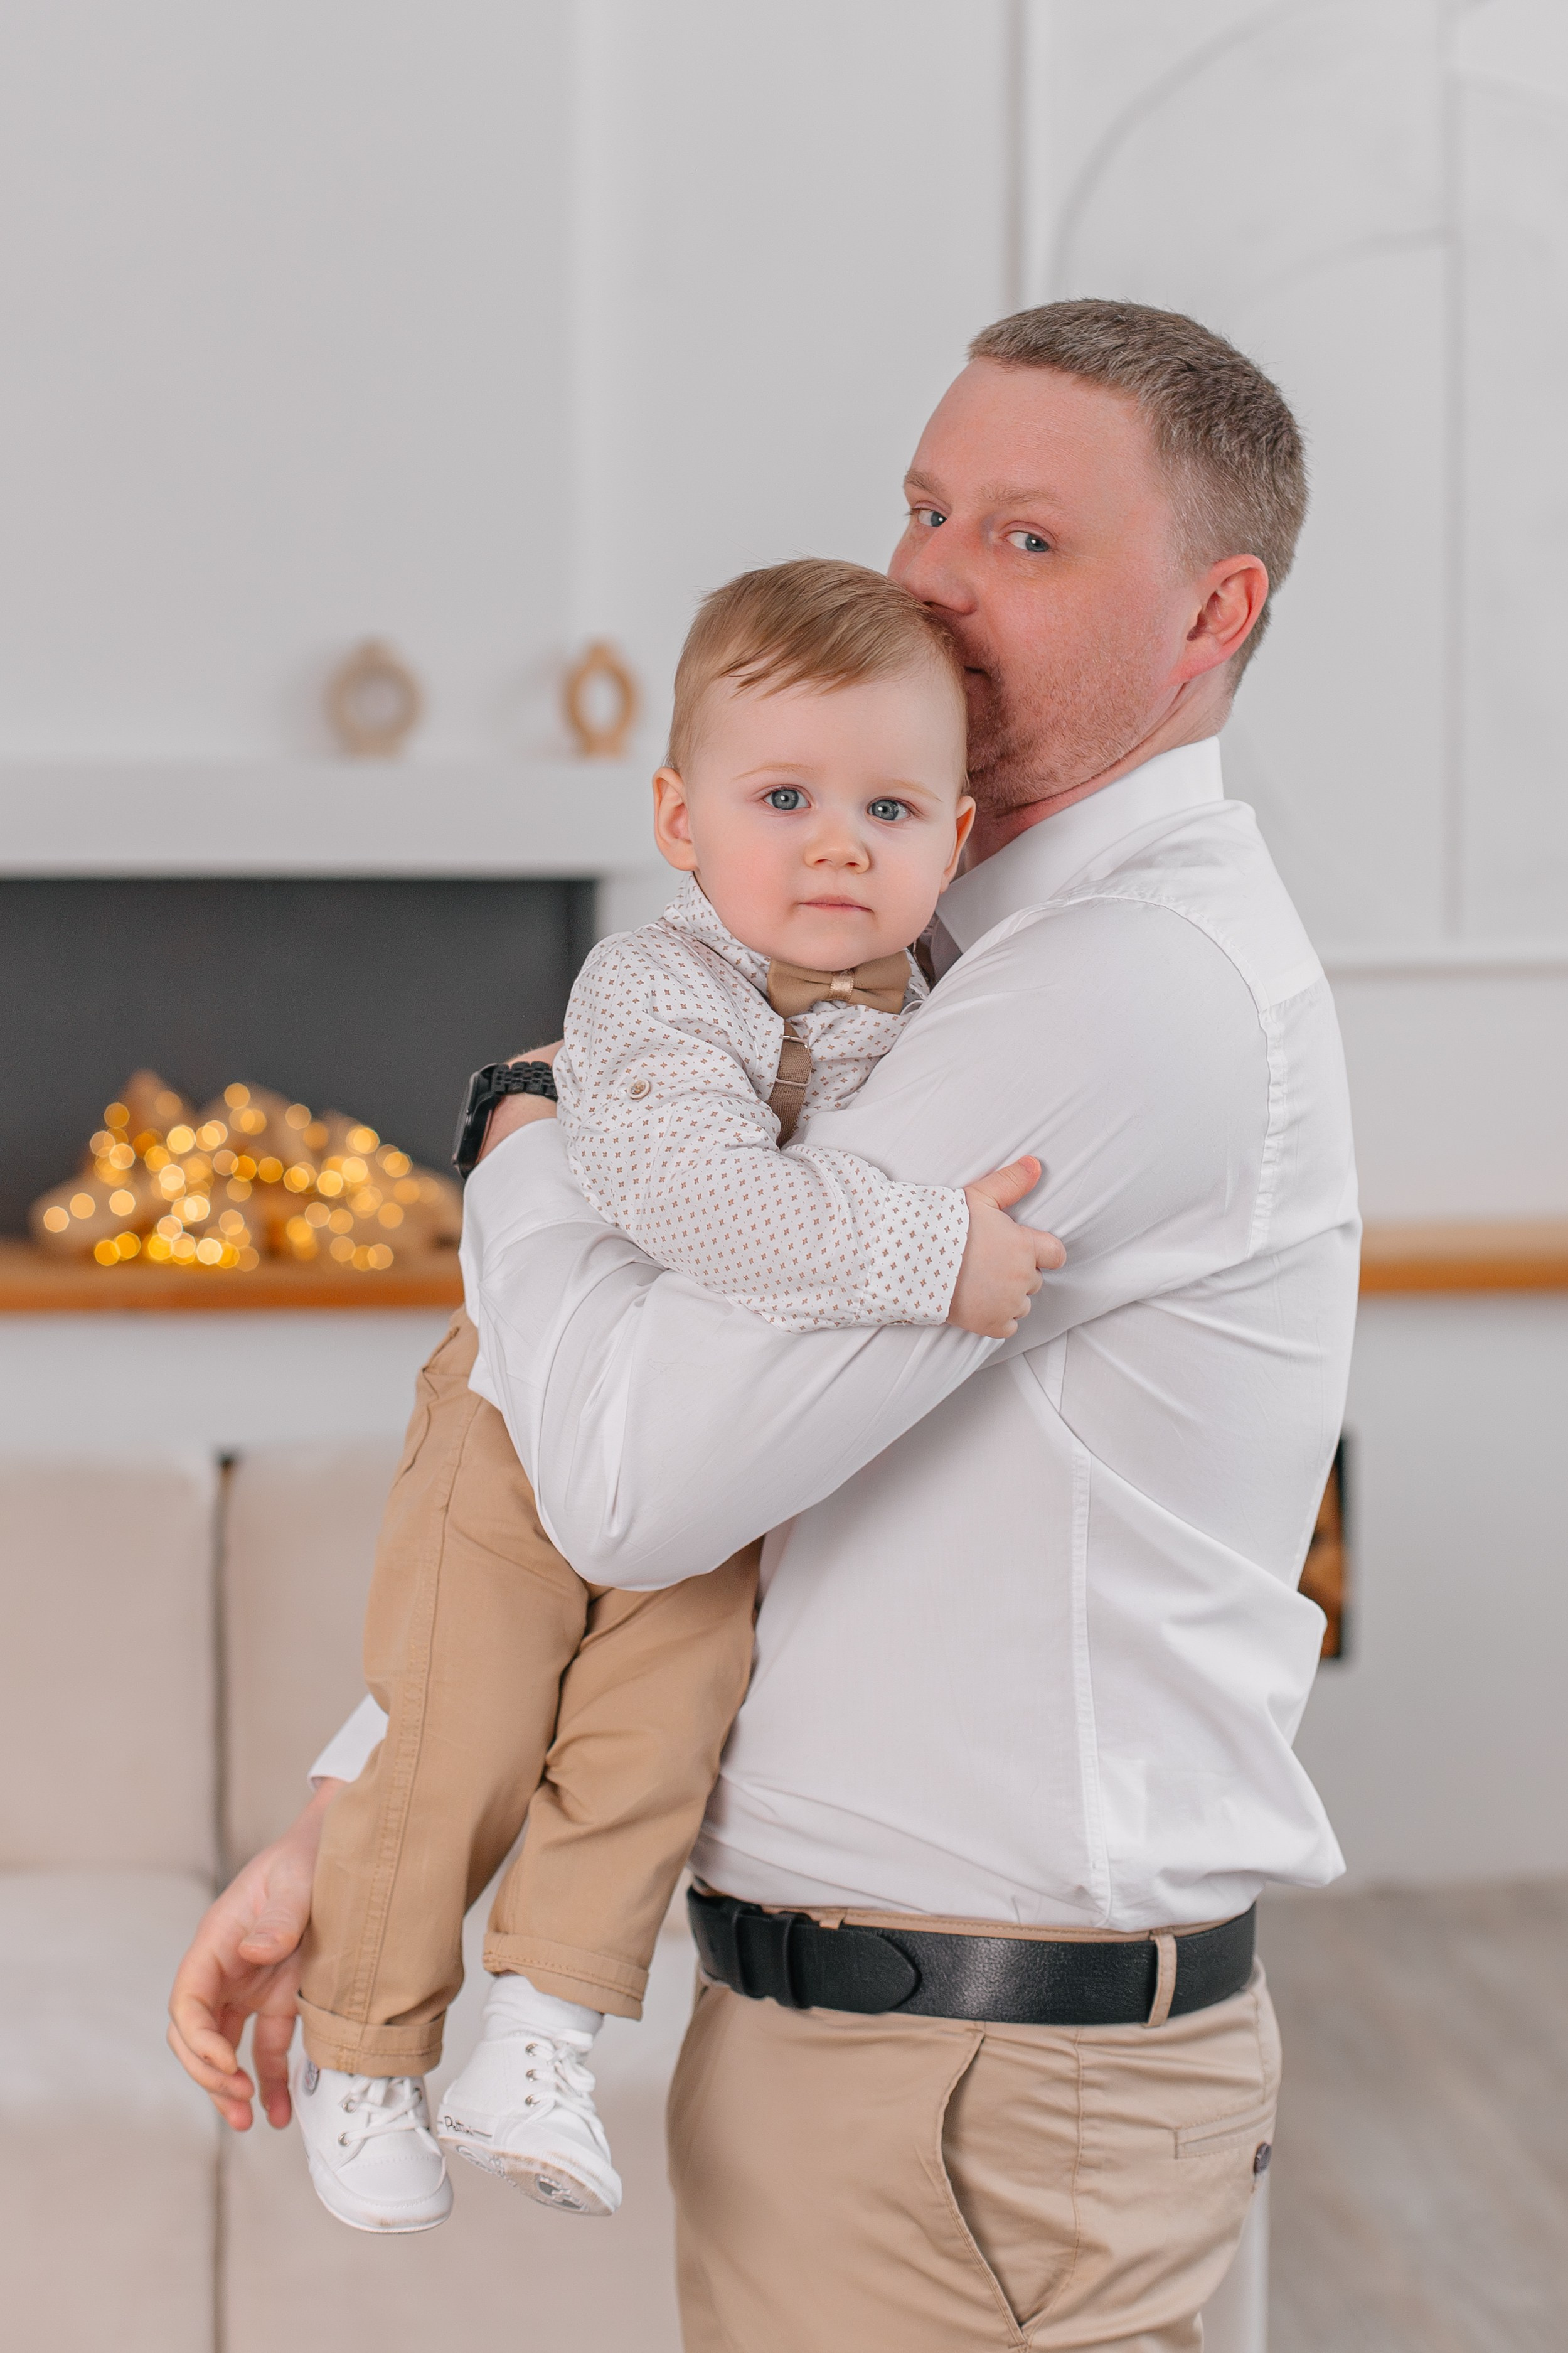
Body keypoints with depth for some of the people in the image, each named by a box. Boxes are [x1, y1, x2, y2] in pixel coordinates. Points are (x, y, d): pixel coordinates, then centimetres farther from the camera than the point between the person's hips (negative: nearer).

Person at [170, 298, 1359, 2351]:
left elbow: (634, 1482, -24)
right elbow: (635, 1454, 16)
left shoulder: (1140, 987, -19)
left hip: (986, 2100, -9)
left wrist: (527, 1166, -4)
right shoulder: (977, 977, 15)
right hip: (820, 2026, 9)